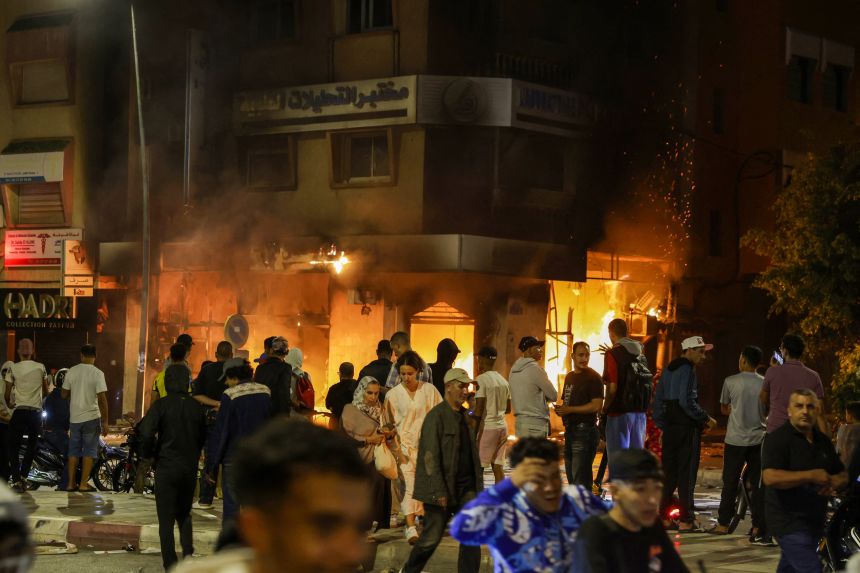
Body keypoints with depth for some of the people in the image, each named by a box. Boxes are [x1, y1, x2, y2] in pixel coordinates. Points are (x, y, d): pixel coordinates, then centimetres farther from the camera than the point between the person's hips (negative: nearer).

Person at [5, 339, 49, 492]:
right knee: (32, 446, 17)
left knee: (14, 447, 6)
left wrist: (9, 403, 21)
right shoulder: (41, 368, 2)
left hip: (19, 411, -2)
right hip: (36, 411, 2)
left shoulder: (13, 368, -4)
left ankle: (16, 480, -7)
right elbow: (46, 392, 11)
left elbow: (7, 393, 0)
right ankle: (23, 476, 10)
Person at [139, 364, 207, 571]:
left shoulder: (161, 405, -11)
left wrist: (148, 453, -2)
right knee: (184, 514, 21)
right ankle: (188, 552, 3)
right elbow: (204, 437, 6)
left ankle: (170, 565, 2)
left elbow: (147, 433, -19)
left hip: (166, 467, -3)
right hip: (190, 468, 4)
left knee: (166, 519, 4)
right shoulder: (197, 407, 1)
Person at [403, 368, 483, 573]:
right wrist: (439, 492, -19)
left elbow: (472, 453, 14)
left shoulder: (464, 416, 12)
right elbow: (430, 457, -15)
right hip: (443, 488, -6)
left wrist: (478, 484, 8)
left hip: (466, 487, 6)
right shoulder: (436, 416, -11)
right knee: (431, 537, 3)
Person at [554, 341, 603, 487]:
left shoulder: (593, 378, -8)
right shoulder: (569, 377, 18)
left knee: (580, 478, -12)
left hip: (585, 430, -9)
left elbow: (597, 406, -17)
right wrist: (560, 409, 4)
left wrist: (570, 409, -18)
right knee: (571, 474, 14)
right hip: (570, 430, 9)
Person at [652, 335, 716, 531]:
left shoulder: (669, 369, 14)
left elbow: (658, 399, 15)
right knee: (687, 473, -3)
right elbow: (687, 401, -21)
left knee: (669, 472, 12)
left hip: (670, 427, 8)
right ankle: (686, 519, -2)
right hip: (687, 427, -8)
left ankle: (661, 515, 14)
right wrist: (706, 419, -12)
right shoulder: (688, 370, -12)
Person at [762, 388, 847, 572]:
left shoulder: (823, 441, 13)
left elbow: (843, 476, 21)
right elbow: (770, 477, -25)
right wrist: (811, 476, -24)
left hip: (814, 521, 8)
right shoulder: (777, 439, -11)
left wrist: (833, 483, -5)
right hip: (789, 523, -8)